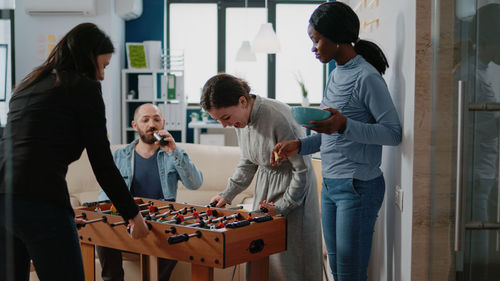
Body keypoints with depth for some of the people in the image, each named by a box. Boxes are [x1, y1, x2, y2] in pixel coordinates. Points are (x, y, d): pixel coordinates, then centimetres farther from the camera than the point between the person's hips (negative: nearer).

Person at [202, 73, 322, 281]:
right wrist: (227, 195, 5)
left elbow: (303, 170, -21)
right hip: (264, 185, 7)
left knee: (288, 254, -1)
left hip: (293, 188, -7)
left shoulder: (279, 118, -28)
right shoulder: (241, 119, -3)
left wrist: (281, 207, -15)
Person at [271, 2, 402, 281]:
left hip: (358, 187, -9)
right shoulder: (336, 75, 13)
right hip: (330, 185, 9)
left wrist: (344, 125, -28)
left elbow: (393, 133, -16)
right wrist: (299, 145, 10)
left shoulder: (366, 77, -13)